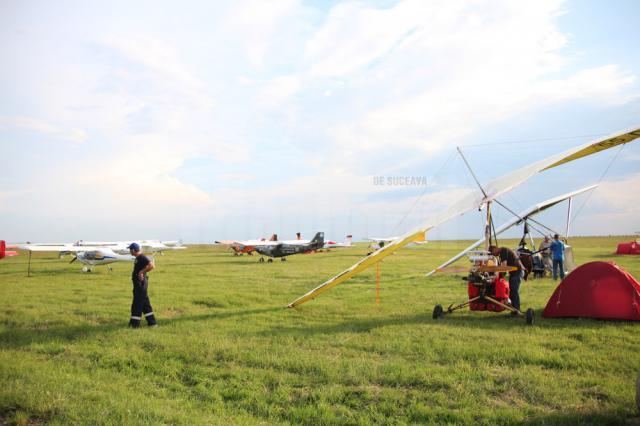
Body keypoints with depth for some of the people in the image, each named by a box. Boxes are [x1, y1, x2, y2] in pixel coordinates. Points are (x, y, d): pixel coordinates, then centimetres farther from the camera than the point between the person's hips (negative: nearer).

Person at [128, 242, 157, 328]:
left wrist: (142, 272, -23)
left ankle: (134, 324, 5)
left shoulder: (142, 257, -17)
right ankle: (152, 322, 17)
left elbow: (151, 266, -30)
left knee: (137, 304, -2)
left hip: (140, 283, -10)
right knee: (145, 304, 13)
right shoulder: (138, 258, 14)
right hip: (138, 283, 10)